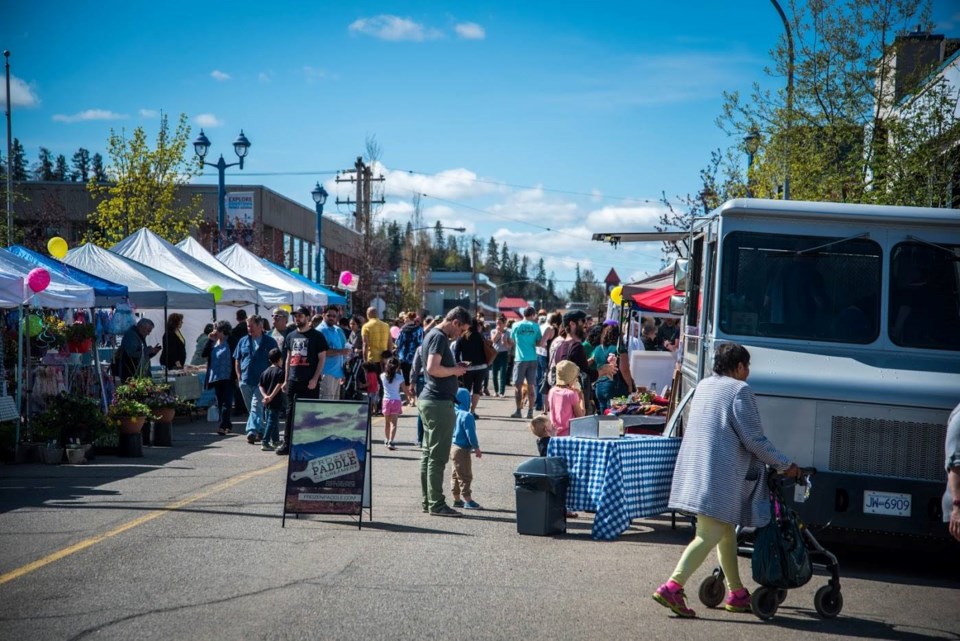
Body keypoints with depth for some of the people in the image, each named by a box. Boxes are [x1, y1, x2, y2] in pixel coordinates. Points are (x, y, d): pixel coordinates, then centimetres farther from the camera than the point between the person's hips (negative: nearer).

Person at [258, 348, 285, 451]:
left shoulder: (265, 372, 12)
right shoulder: (280, 371, -9)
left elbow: (261, 386, 7)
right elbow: (279, 386, -19)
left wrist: (265, 396, -3)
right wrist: (271, 397, -20)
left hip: (266, 402, 7)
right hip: (275, 402, -7)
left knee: (268, 421, 18)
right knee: (271, 422, -7)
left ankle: (275, 440, 33)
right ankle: (265, 443, -14)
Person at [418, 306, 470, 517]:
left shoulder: (432, 334, 17)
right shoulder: (439, 337, -15)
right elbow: (433, 368, -26)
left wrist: (455, 367, 12)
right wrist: (455, 370, -12)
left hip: (428, 400, 11)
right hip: (439, 402, -11)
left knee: (428, 453, 13)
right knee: (437, 456, -7)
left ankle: (427, 500, 18)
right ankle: (436, 504, -5)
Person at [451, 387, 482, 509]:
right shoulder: (467, 416, -19)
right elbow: (470, 434, -19)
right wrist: (477, 448, -10)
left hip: (453, 447, 9)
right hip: (462, 449, -9)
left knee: (456, 474, 16)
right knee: (465, 475, -3)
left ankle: (457, 499, 22)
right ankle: (468, 500, 1)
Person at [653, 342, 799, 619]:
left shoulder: (703, 385, 16)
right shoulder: (739, 390, -10)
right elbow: (754, 439, -12)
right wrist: (785, 465, 0)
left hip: (694, 469, 9)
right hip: (719, 474, -9)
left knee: (726, 531, 17)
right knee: (709, 535, -9)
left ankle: (737, 594, 22)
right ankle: (672, 587, -19)